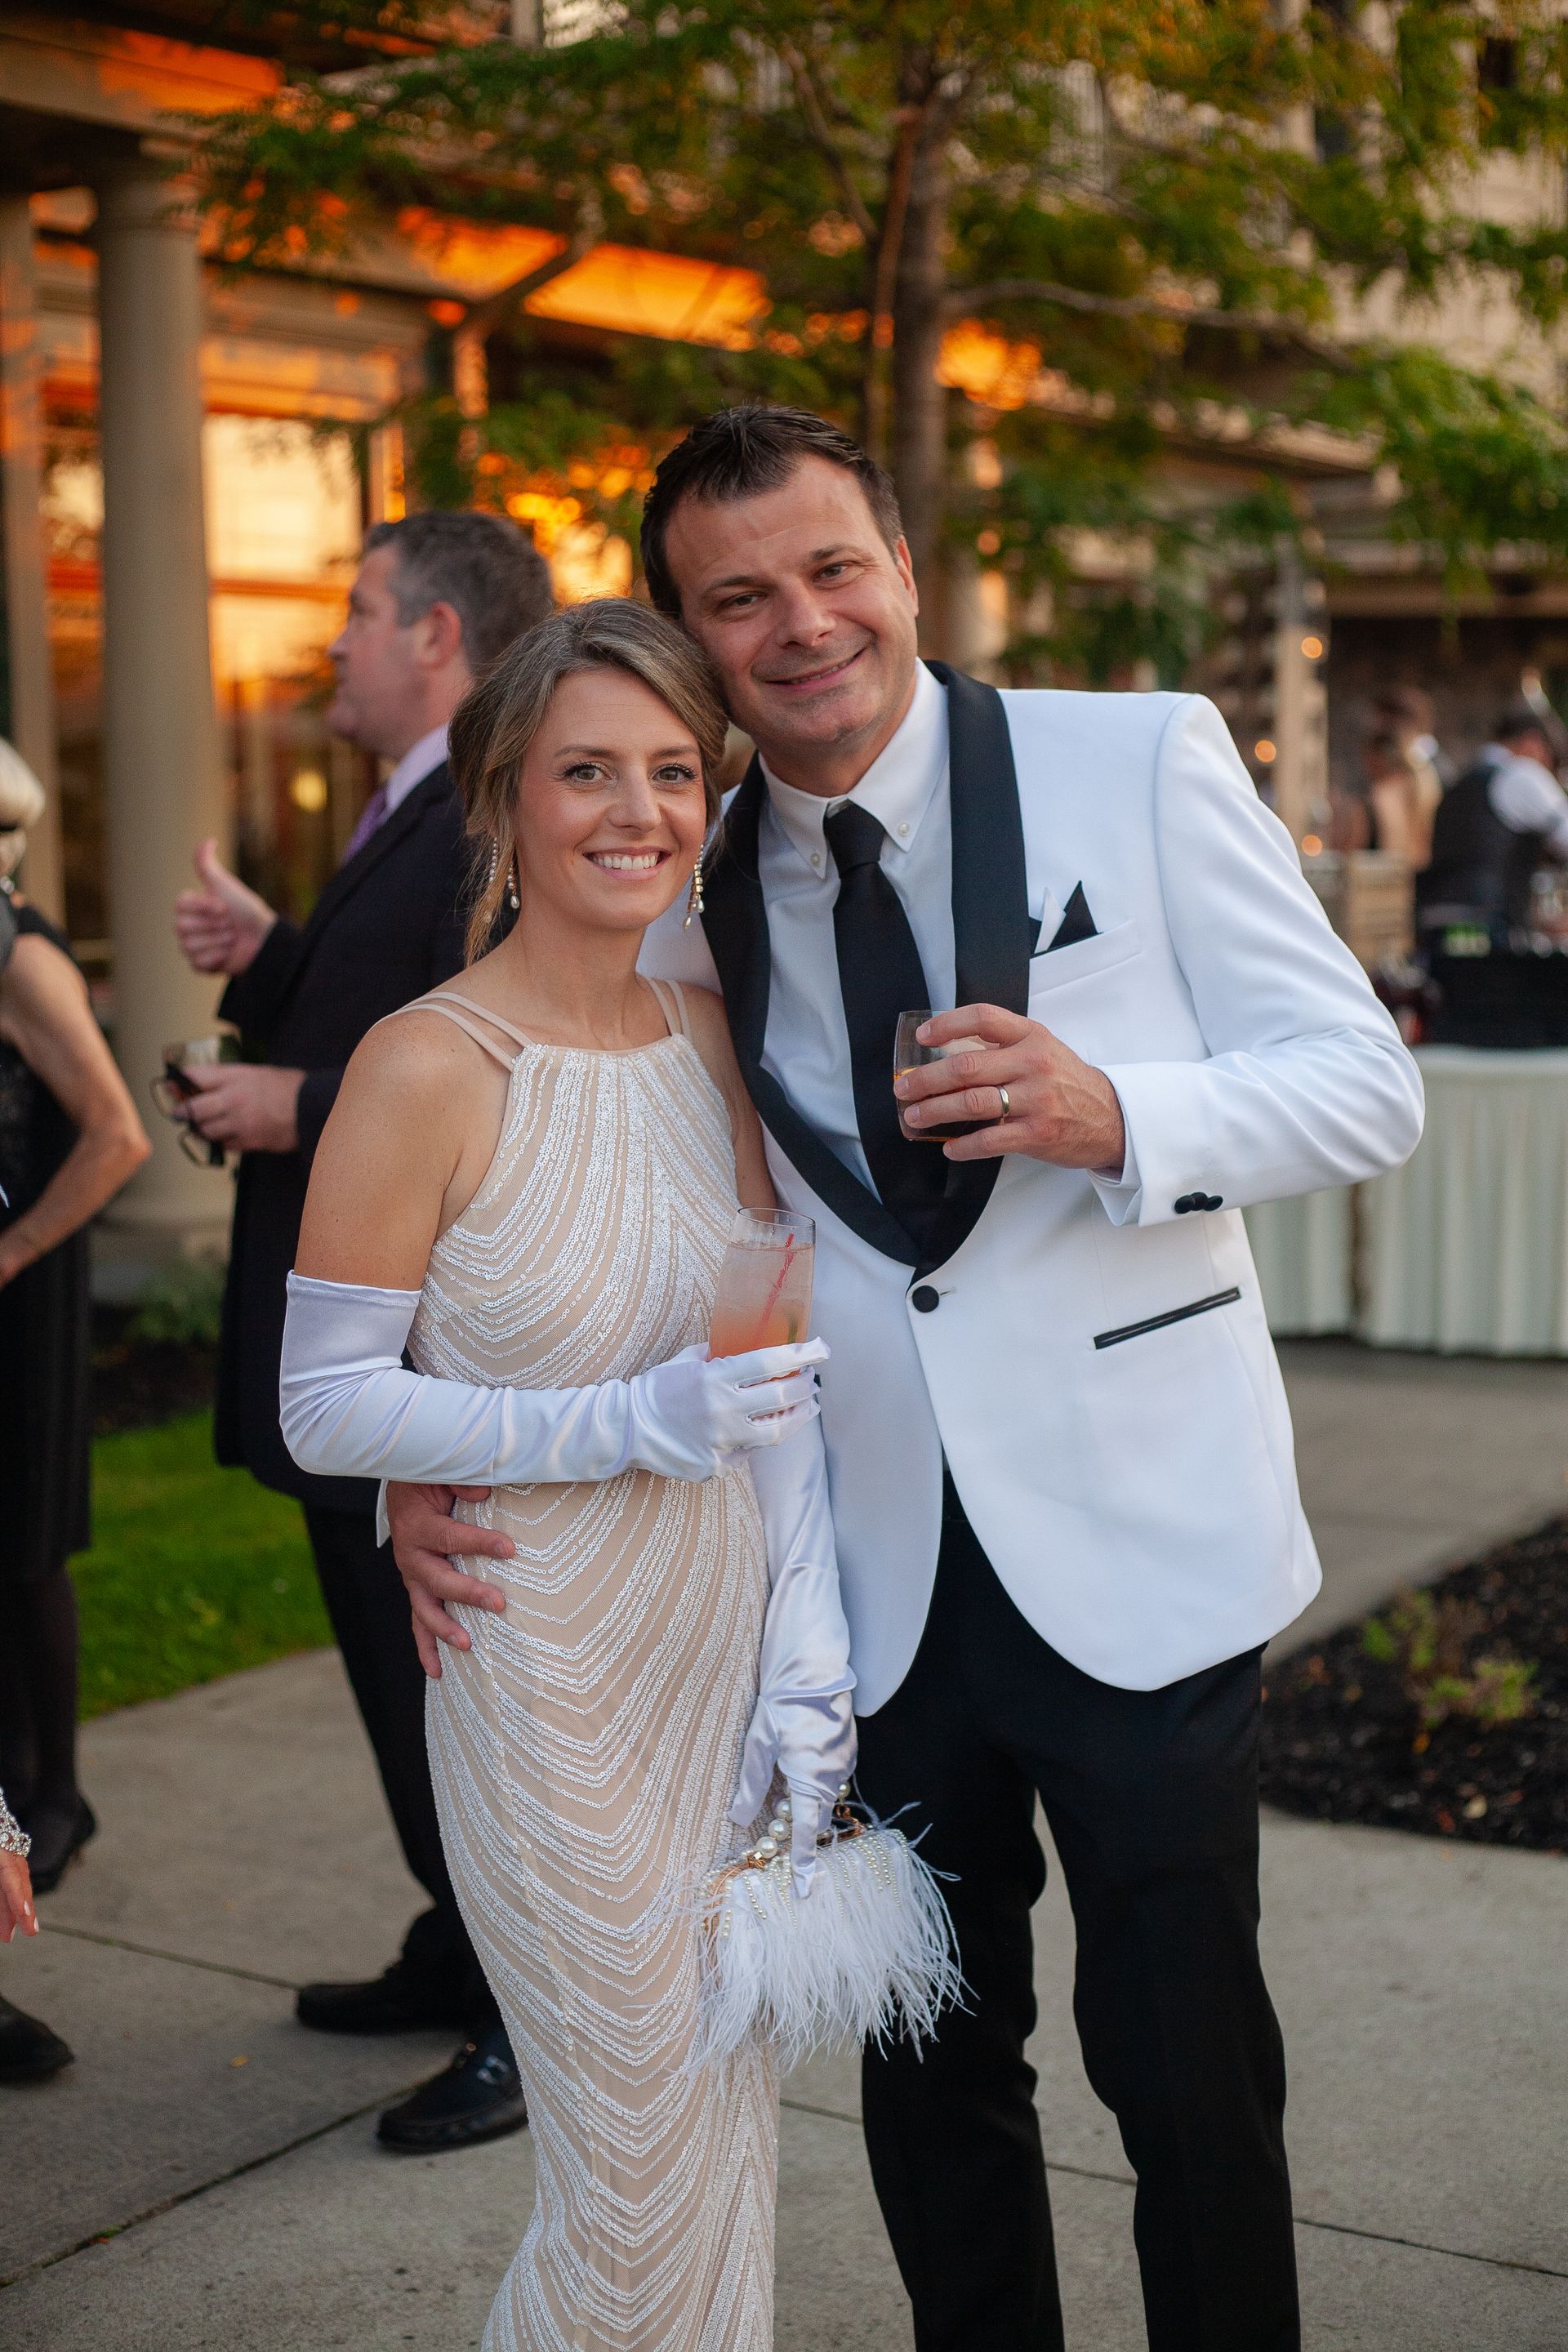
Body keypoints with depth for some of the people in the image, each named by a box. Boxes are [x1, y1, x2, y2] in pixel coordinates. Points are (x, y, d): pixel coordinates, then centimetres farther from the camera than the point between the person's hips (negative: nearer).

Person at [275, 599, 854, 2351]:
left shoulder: (715, 1039, 2)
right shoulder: (427, 1068, -16)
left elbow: (772, 1367, 6)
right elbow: (325, 1410, -14)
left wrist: (810, 1645, -1)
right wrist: (633, 1428, -22)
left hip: (731, 1650, 6)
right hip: (553, 1674, -5)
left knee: (733, 2138, 17)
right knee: (639, 2173, 5)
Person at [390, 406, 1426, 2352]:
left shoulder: (1143, 763, -4)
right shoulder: (690, 900, 5)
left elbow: (1367, 1087, -5)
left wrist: (1118, 1119, -24)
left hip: (1133, 1548, -3)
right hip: (881, 1584, 3)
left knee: (1186, 2075, 6)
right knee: (930, 2078, 16)